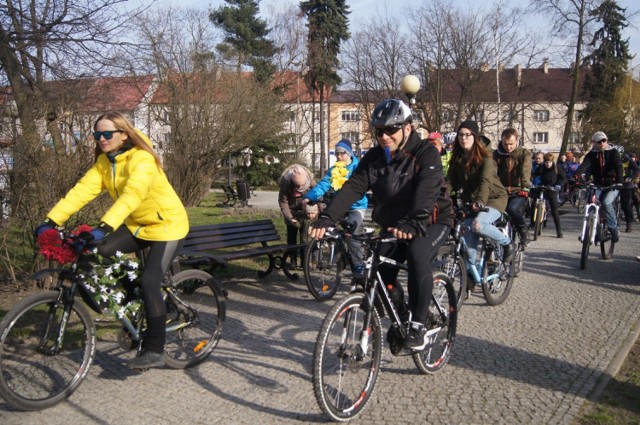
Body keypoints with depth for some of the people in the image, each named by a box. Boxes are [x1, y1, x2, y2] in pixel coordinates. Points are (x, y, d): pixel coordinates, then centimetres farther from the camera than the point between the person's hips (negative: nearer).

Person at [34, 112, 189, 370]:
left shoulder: (142, 160, -25)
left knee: (149, 282, -18)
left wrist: (104, 227, -51)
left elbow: (131, 196, -40)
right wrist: (52, 220, -21)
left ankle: (155, 351, -6)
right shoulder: (104, 162, 0)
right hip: (137, 225, 7)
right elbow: (82, 190, -10)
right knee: (99, 251, -13)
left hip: (167, 225, -7)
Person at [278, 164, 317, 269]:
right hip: (292, 211, 0)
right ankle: (293, 261, 12)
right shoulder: (285, 183, -26)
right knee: (292, 237, 2)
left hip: (304, 212, 0)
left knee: (304, 238, -3)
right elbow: (282, 201, -17)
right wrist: (289, 218, -23)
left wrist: (314, 211, -26)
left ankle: (304, 262, 4)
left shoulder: (310, 180, -23)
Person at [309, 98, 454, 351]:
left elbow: (427, 191, -35)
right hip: (393, 224, 5)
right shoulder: (374, 158, -4)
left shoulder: (426, 154, -18)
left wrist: (413, 224, -53)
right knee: (380, 270, -10)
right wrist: (327, 218, -33)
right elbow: (352, 188, -17)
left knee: (417, 255, -33)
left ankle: (418, 325, -19)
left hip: (431, 221, -5)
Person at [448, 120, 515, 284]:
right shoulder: (457, 159, 2)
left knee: (478, 224, -30)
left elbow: (485, 181, -28)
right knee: (468, 233, -9)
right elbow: (452, 183, -3)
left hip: (494, 198, -5)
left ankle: (508, 243, -5)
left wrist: (480, 202, -44)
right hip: (471, 202, 5)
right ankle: (470, 273, 0)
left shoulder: (485, 158, -14)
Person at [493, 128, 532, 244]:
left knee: (513, 209, -31)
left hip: (518, 192, -3)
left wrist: (525, 187, -37)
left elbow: (525, 171, -19)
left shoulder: (524, 153, -2)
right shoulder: (497, 154, 3)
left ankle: (523, 231, -5)